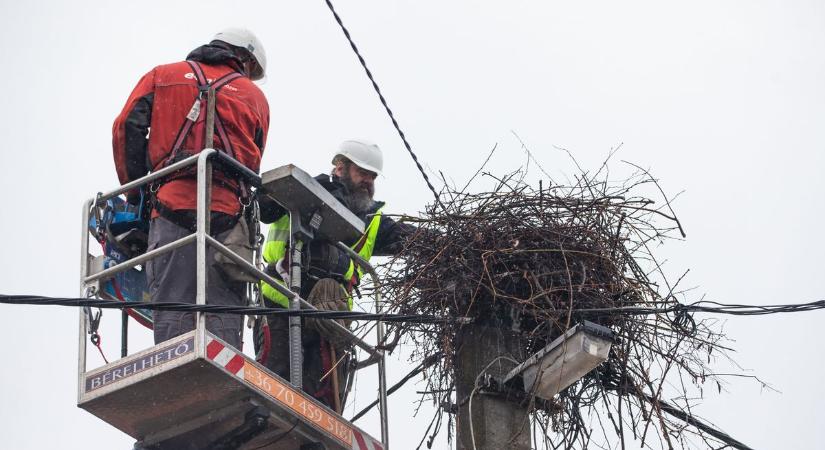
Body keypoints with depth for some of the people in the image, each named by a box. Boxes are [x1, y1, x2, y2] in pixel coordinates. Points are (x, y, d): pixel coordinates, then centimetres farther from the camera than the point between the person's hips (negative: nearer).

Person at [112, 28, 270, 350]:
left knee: (172, 312, -6)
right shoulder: (255, 96, 23)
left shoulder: (162, 76, 22)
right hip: (227, 211, 1)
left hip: (172, 203, 0)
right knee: (223, 312, -2)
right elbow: (252, 165, 19)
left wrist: (134, 190, 13)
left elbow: (127, 127, 9)